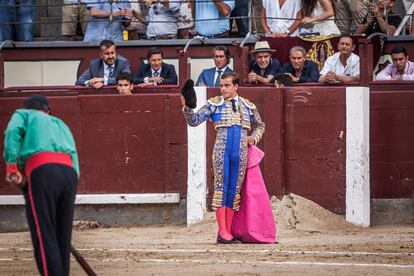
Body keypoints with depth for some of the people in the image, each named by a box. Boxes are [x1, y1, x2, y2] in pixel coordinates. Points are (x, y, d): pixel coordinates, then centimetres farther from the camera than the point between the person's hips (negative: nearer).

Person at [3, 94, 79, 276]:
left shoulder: (24, 115, 23)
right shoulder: (61, 124, 36)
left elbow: (13, 132, -1)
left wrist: (11, 167, -3)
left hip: (41, 171, -5)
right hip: (70, 173, 5)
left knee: (44, 237, -10)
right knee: (63, 237, 10)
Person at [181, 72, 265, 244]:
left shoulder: (248, 106, 14)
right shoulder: (214, 104, 6)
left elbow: (260, 125, 29)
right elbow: (194, 121, 0)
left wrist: (254, 138, 10)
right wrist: (187, 108, -17)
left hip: (241, 153, 3)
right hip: (221, 151, -3)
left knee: (234, 190, 5)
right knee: (221, 188, -6)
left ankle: (228, 231, 10)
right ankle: (223, 232, -5)